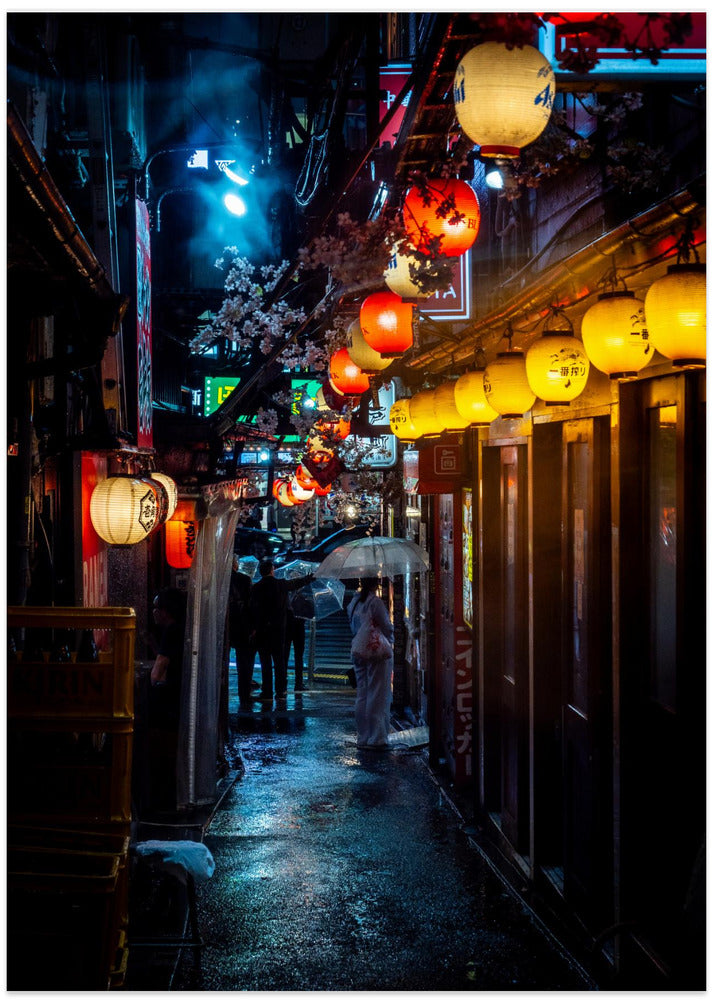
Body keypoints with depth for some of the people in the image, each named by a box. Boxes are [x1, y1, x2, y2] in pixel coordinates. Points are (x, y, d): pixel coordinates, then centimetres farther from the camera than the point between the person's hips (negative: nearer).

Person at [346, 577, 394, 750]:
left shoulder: (353, 603, 8)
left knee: (362, 695, 12)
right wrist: (389, 638, 8)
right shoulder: (375, 602, -15)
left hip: (358, 653, 7)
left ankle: (362, 738, 15)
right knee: (378, 696, -2)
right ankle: (377, 738, -1)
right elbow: (387, 628, -11)